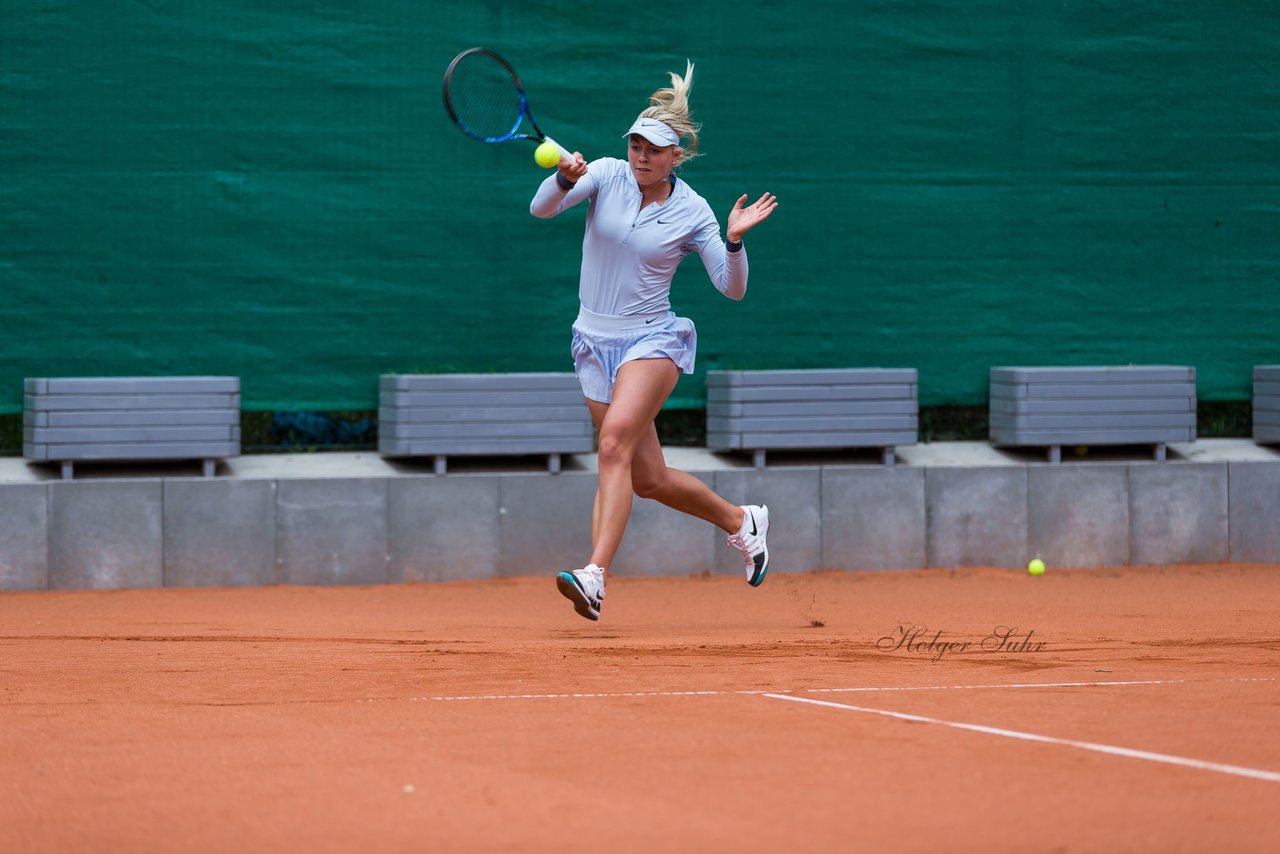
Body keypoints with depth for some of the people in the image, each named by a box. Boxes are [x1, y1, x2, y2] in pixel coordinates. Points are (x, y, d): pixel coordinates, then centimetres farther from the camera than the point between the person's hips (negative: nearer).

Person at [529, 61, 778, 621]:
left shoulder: (691, 212, -6)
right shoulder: (606, 176, -2)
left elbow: (732, 288, -6)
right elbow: (541, 208, -16)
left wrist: (734, 239, -24)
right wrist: (565, 180, -37)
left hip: (652, 339, -4)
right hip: (595, 341, 4)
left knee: (615, 439, -30)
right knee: (649, 480, 9)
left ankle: (595, 577, -38)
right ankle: (742, 522, 36)